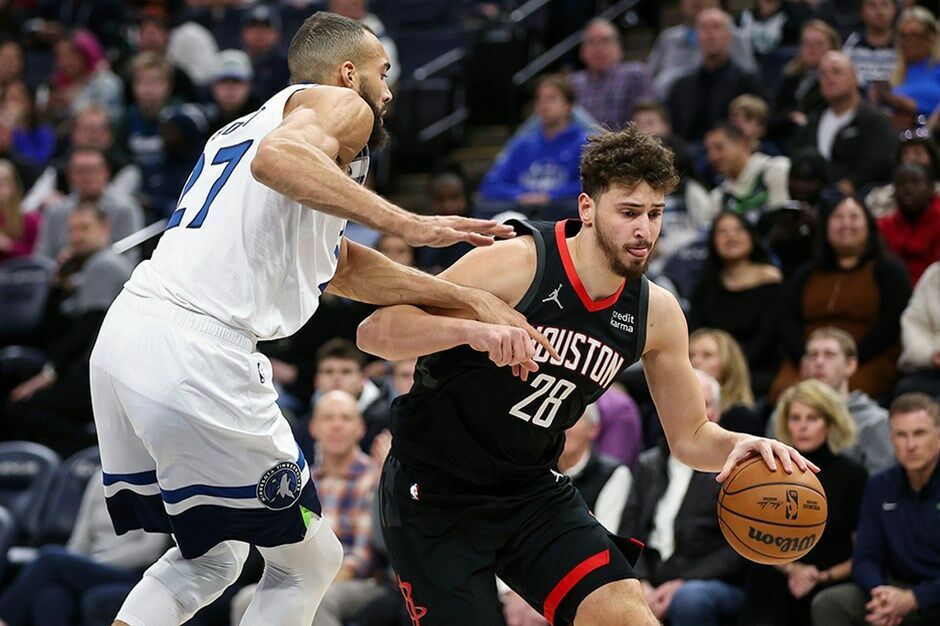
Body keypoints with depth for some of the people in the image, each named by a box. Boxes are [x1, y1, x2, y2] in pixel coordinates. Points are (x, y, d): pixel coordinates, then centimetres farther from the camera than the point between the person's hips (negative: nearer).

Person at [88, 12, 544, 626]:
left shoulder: (243, 128, 32)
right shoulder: (341, 104, 5)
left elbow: (343, 268, 31)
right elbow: (278, 158, -20)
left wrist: (472, 300, 26)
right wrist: (410, 224, -22)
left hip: (123, 336, 9)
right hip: (194, 351, -9)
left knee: (210, 559, 24)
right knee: (310, 561, 6)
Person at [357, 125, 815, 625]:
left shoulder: (657, 313, -4)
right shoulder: (515, 265, -21)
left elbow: (690, 436, 7)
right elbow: (374, 332, -25)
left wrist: (739, 446, -16)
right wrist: (473, 330, -42)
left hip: (532, 491, 5)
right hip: (433, 491, -4)